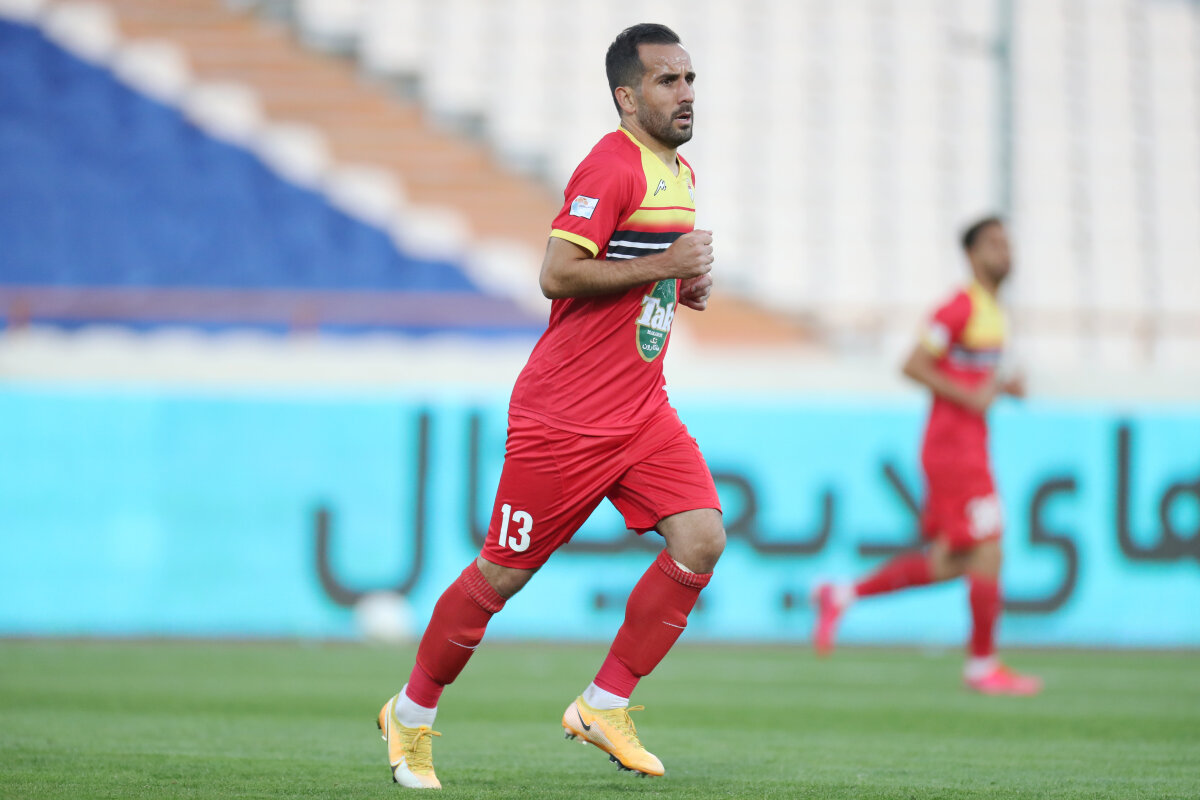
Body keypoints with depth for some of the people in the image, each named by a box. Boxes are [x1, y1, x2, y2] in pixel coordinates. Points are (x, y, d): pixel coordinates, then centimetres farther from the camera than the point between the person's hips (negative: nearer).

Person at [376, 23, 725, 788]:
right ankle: (412, 715, 22)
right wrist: (665, 264, -23)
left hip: (643, 409, 8)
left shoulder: (681, 175, 14)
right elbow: (558, 272, -25)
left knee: (702, 538, -13)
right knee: (503, 574, 1)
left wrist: (690, 284, 7)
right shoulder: (612, 166, -15)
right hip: (565, 413, -8)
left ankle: (604, 706, -1)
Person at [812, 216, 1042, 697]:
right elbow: (913, 365, -17)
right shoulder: (960, 308, -13)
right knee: (987, 551, -7)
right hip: (955, 446, -10)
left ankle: (842, 596, 17)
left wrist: (1002, 388, 8)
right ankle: (983, 664, 1)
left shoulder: (992, 311, 17)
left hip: (967, 449, 10)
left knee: (948, 563, 9)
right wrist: (970, 397, -21)